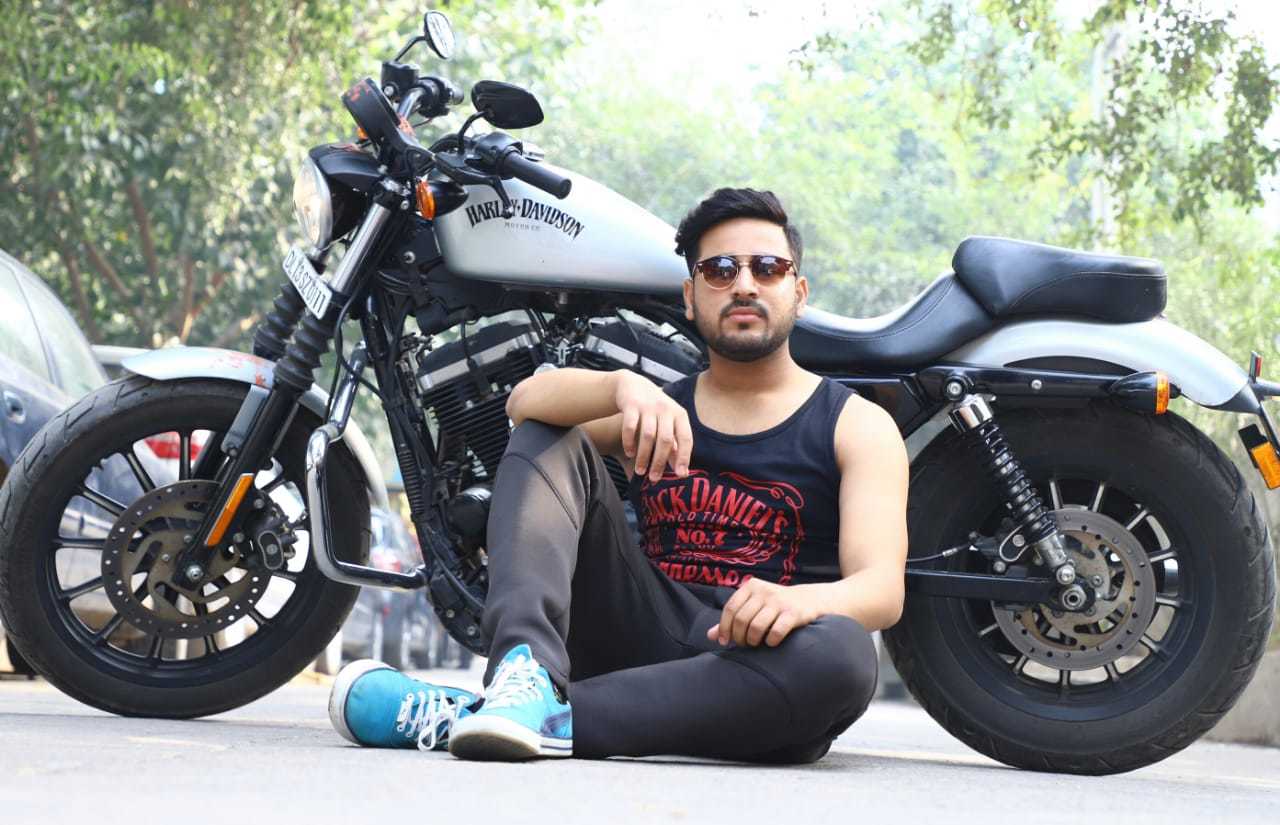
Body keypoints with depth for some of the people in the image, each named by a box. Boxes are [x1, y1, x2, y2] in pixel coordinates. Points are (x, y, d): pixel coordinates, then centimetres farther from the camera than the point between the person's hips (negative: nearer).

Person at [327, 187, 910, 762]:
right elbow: (526, 401, -5)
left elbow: (882, 587, -8)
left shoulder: (858, 425, 8)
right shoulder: (660, 407, 17)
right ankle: (528, 673, -36)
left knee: (842, 654, -38)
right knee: (547, 439, -6)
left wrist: (799, 601, -33)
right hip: (642, 638, 2)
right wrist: (625, 387, -27)